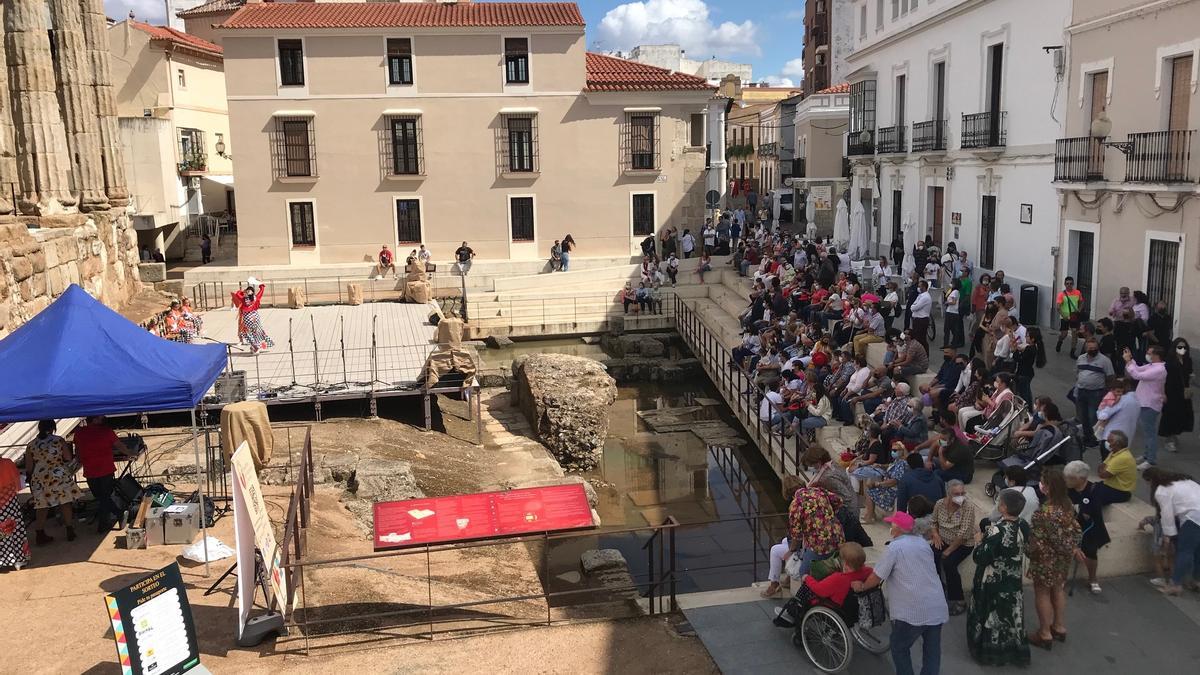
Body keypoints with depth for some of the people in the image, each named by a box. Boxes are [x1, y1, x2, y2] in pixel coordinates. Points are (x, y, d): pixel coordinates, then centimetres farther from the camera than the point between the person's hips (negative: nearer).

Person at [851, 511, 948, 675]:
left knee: (899, 648, 12)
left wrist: (862, 586, 14)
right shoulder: (922, 542, 11)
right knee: (932, 650, 14)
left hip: (913, 611, -6)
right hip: (937, 607, 7)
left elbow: (877, 576, -5)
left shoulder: (895, 547, -10)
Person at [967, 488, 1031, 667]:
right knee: (1010, 613, 19)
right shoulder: (1023, 526, -7)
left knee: (990, 614, 12)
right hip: (1013, 580, 6)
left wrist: (979, 541, -7)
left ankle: (989, 650, 25)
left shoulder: (996, 530, -29)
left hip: (992, 582, -6)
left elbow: (980, 558, -26)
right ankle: (1014, 649, 32)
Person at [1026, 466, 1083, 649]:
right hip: (1062, 556, 8)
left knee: (1042, 593, 8)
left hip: (1046, 558, -8)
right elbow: (1074, 528, 6)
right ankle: (1059, 627, 38)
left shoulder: (1046, 511, -32)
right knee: (1058, 590, 23)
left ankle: (1045, 635, 20)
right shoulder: (1067, 503, -6)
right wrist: (1074, 548, 17)